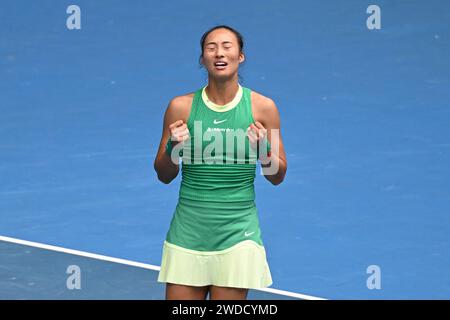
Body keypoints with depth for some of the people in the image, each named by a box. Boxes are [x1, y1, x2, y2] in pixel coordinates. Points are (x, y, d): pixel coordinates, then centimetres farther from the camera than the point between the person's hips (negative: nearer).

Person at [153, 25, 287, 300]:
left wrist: (263, 151, -15)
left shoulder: (262, 107, -2)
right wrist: (172, 147, -13)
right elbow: (164, 176, 7)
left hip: (237, 232, -1)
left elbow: (277, 177, 5)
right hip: (188, 232, 1)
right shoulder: (181, 107, -1)